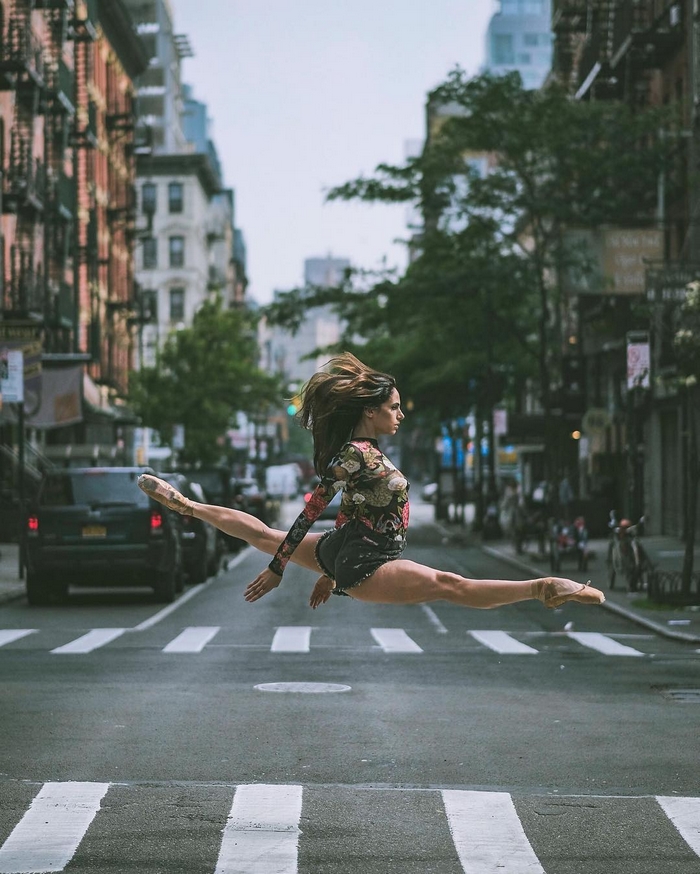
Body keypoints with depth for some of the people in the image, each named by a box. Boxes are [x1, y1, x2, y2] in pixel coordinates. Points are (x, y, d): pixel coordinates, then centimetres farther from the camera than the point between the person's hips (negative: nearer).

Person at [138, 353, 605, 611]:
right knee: (448, 585, -28)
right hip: (361, 566, -10)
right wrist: (277, 570, -16)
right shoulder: (357, 455, -16)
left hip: (343, 552, 10)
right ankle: (542, 588, -40)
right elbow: (312, 510, -17)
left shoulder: (367, 451, 14)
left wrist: (329, 572, 31)